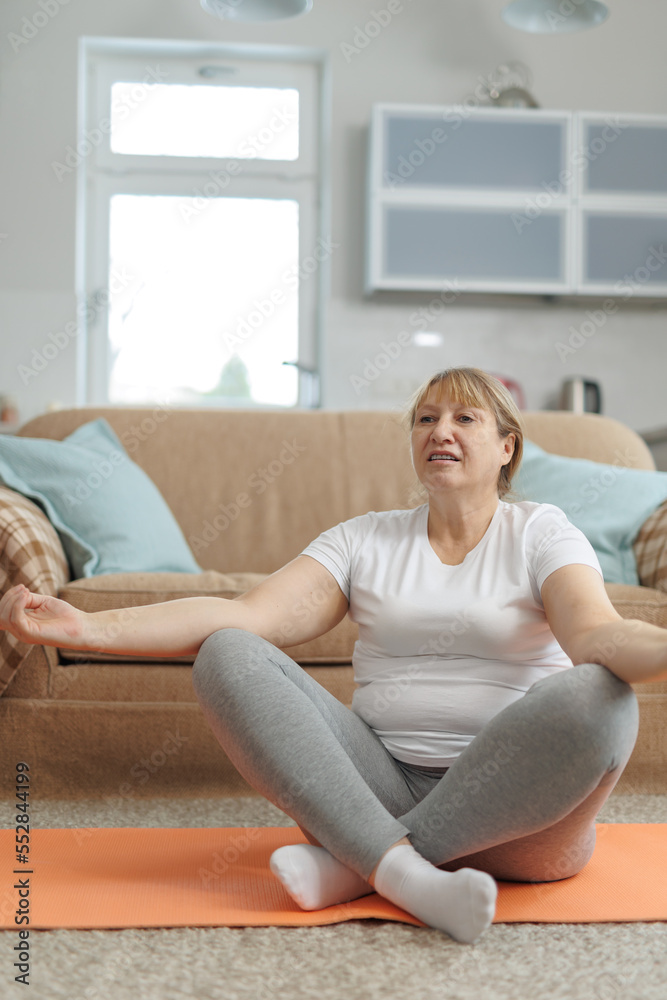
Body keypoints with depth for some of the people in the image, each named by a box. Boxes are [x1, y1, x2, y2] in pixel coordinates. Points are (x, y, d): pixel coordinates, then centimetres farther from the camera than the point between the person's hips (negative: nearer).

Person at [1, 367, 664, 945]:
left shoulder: (540, 532, 6)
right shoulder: (366, 540, 11)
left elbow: (595, 635, -15)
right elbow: (249, 615, -3)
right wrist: (87, 628, -16)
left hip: (516, 806, -2)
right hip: (381, 780, 2)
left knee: (598, 697, -32)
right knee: (227, 656, -15)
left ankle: (354, 862, -23)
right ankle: (406, 871, -31)